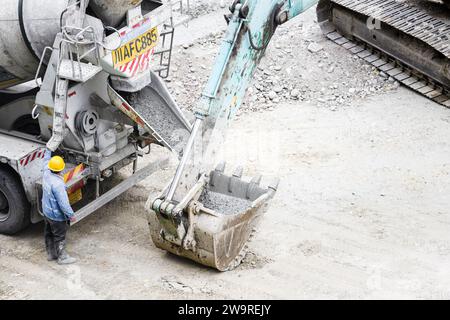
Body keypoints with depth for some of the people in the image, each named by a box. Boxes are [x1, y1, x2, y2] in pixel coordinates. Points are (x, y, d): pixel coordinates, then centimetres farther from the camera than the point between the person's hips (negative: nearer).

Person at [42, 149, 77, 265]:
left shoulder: (46, 173, -14)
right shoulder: (58, 184, -35)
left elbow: (46, 160, 9)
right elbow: (63, 202, -30)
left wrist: (48, 149, 22)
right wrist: (71, 215, -19)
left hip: (46, 211, 8)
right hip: (57, 215, -8)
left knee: (49, 233, 24)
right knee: (59, 237, 11)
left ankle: (50, 253, 42)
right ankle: (62, 257, 27)